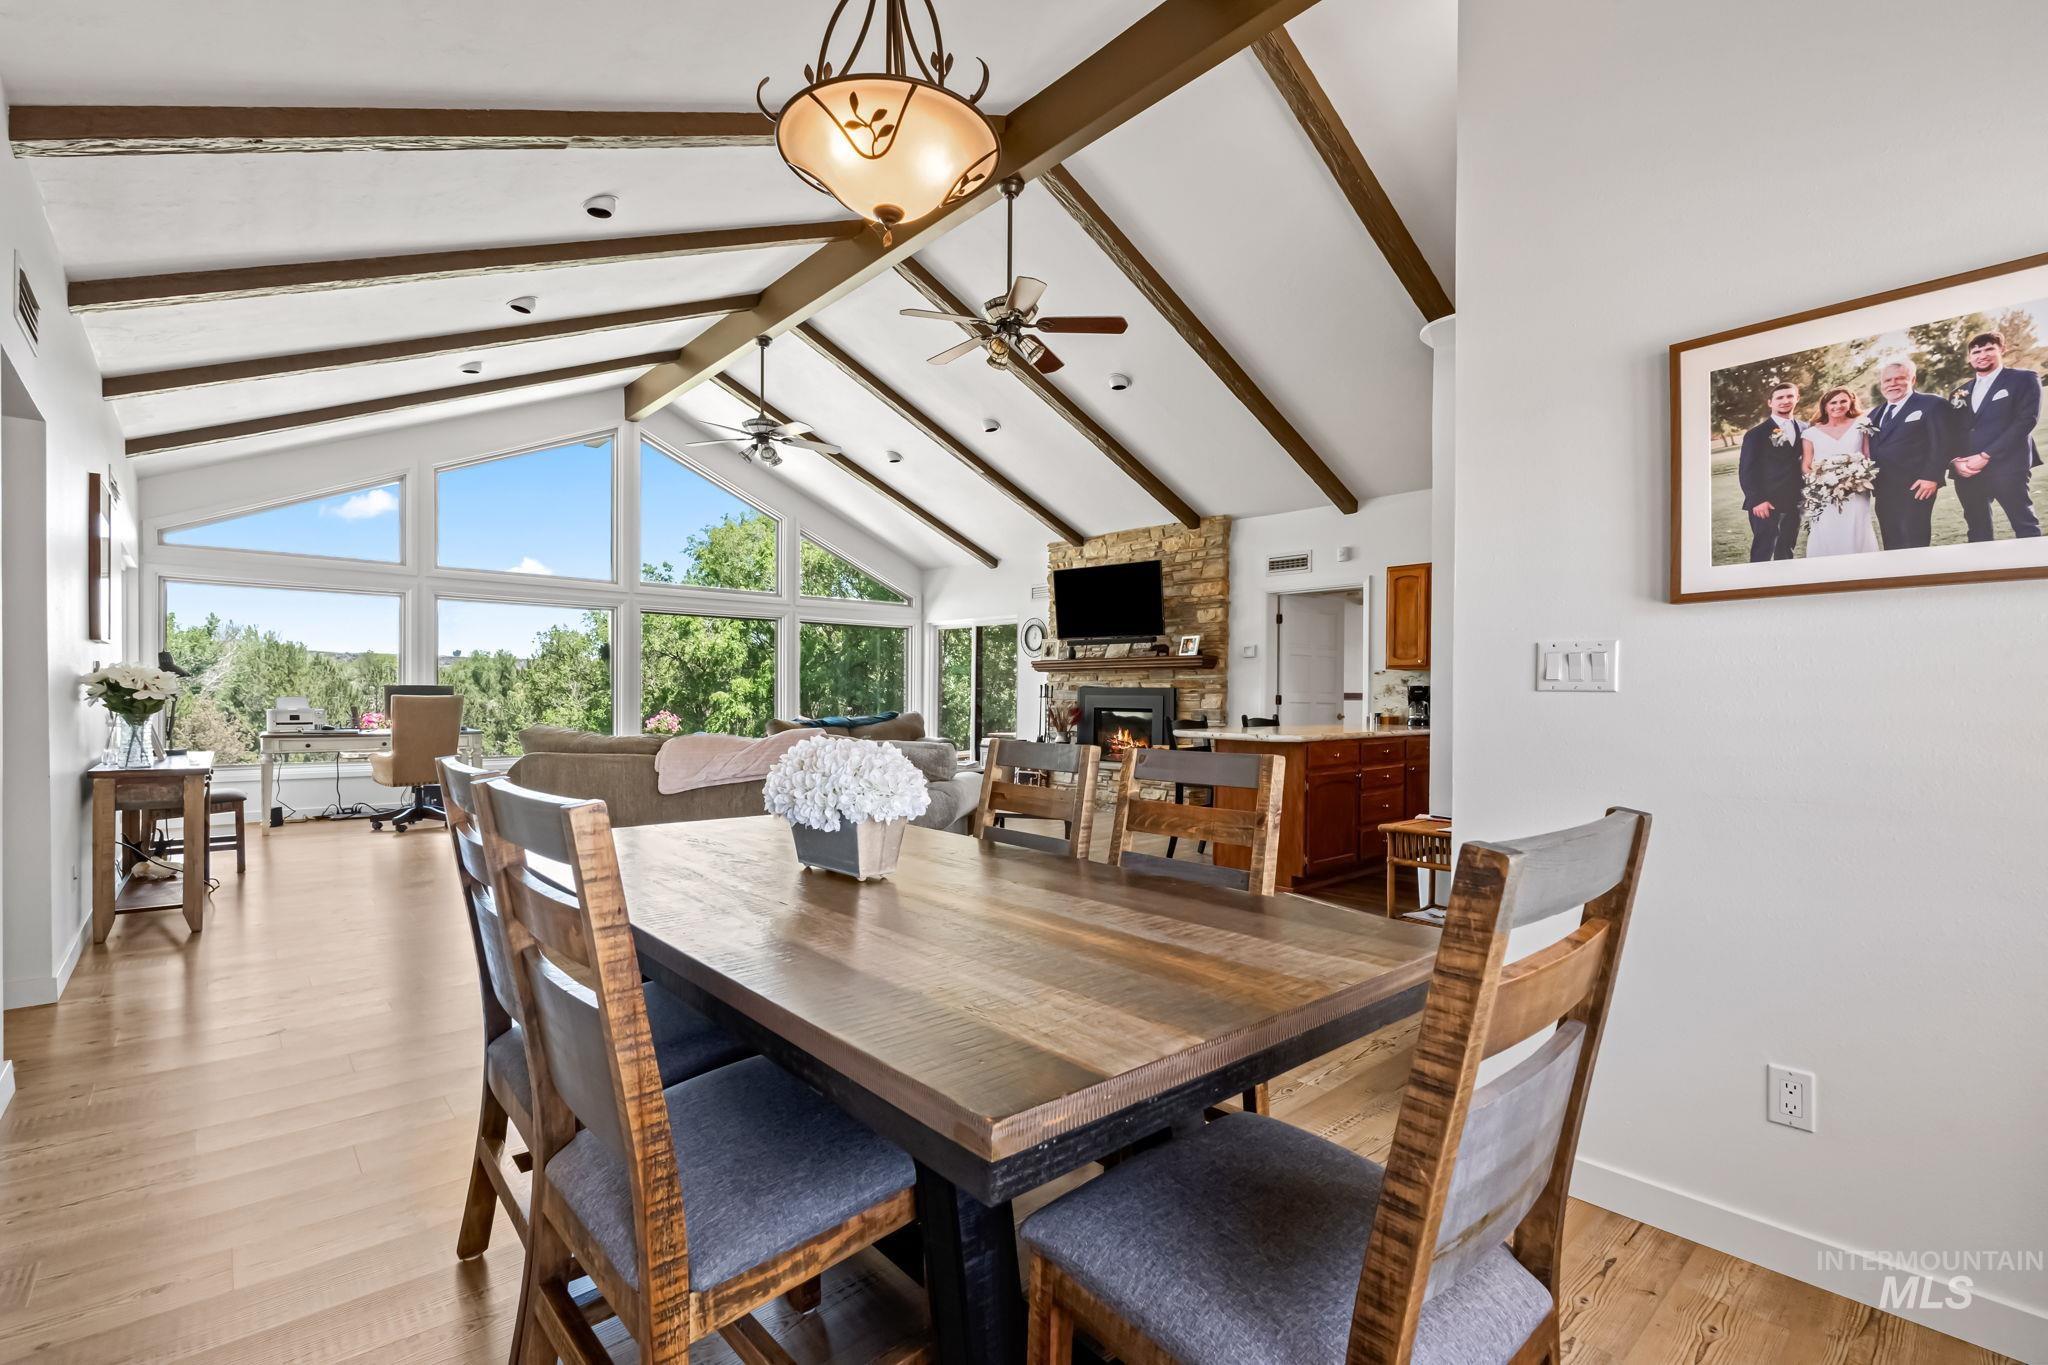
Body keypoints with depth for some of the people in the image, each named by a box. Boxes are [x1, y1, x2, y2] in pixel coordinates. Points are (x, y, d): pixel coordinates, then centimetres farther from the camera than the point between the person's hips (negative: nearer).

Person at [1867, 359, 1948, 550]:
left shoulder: (1930, 404, 1)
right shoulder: (1876, 414, 20)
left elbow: (1941, 444, -6)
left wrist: (1932, 477, -15)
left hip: (1915, 488, -6)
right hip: (1883, 491, 6)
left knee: (1913, 546, -8)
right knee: (1891, 546, 7)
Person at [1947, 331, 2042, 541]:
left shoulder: (2024, 379, 6)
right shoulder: (1961, 392, 18)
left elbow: (2026, 420, -6)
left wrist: (1985, 456, -14)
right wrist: (1955, 460, -7)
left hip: (2007, 468, -4)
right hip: (1966, 471, 4)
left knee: (2026, 528, -4)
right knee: (1977, 531, 6)